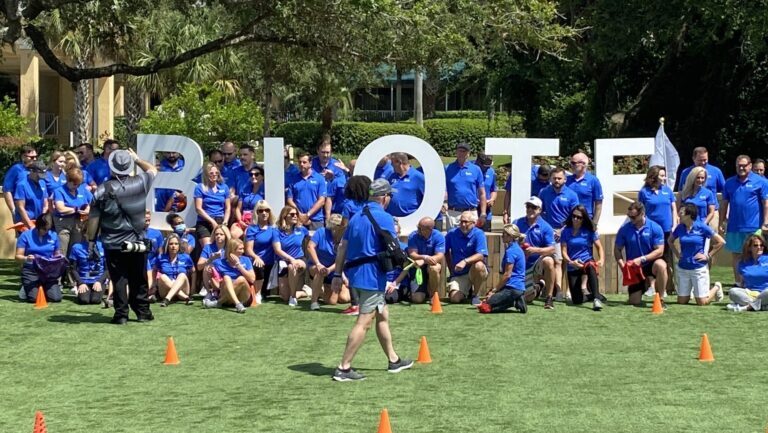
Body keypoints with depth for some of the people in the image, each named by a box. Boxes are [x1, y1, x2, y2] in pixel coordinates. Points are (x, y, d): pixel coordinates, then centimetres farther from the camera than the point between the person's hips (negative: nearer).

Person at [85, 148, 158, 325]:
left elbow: (93, 218, -5)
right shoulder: (140, 183, -5)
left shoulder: (102, 190, -8)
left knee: (119, 280, 4)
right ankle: (143, 311, 21)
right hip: (137, 243, 2)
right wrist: (137, 159, 26)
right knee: (139, 279, 14)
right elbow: (153, 170, 18)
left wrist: (91, 240, 5)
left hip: (113, 244, -2)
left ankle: (121, 314, 3)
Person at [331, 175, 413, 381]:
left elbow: (342, 248, 12)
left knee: (382, 316, 20)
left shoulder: (356, 217, 14)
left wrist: (338, 274, 14)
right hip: (372, 275, -9)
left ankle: (393, 360, 29)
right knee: (364, 322, -6)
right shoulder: (384, 218, -9)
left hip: (354, 272, 9)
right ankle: (344, 368, -9)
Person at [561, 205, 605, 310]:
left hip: (587, 262, -2)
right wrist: (571, 262, -22)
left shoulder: (590, 230, 3)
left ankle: (596, 299, -49)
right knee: (577, 301, -6)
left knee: (591, 266, -43)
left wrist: (601, 260, -19)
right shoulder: (566, 231, 3)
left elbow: (599, 247, 1)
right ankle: (594, 295, 28)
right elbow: (564, 251, -1)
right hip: (573, 267, 2)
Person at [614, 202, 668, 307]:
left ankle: (661, 299, -21)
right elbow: (617, 250, 0)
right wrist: (622, 266, -16)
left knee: (660, 265, -39)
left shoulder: (655, 228, -13)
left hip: (650, 264, -2)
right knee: (634, 302, -3)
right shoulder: (624, 229, -7)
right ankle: (644, 284, 33)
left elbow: (659, 251, -15)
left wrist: (642, 259, -26)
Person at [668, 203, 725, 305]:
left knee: (702, 302, -3)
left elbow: (721, 242, -9)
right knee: (681, 301, 8)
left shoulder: (702, 227, -11)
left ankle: (716, 288, 26)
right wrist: (677, 253, 8)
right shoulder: (680, 228, 1)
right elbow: (670, 240, 21)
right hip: (682, 268, 4)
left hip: (699, 268, -4)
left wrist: (708, 256, -9)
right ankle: (690, 290, 39)